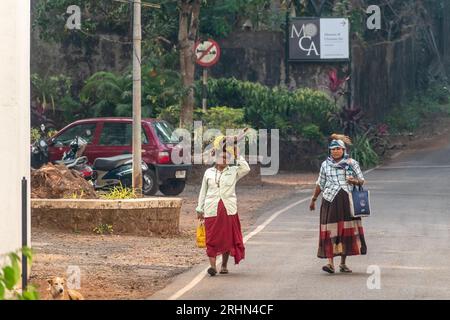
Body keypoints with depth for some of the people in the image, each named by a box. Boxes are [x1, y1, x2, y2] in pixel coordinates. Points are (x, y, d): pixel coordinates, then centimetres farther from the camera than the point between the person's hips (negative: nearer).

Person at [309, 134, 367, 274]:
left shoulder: (352, 163, 5)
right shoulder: (325, 165, 9)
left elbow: (361, 180, 7)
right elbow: (320, 184, 19)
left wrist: (355, 181, -15)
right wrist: (313, 199, 20)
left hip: (347, 200, 0)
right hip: (330, 200, 0)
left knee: (347, 231, 2)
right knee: (330, 231, -9)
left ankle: (343, 263, 12)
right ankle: (330, 262, -13)